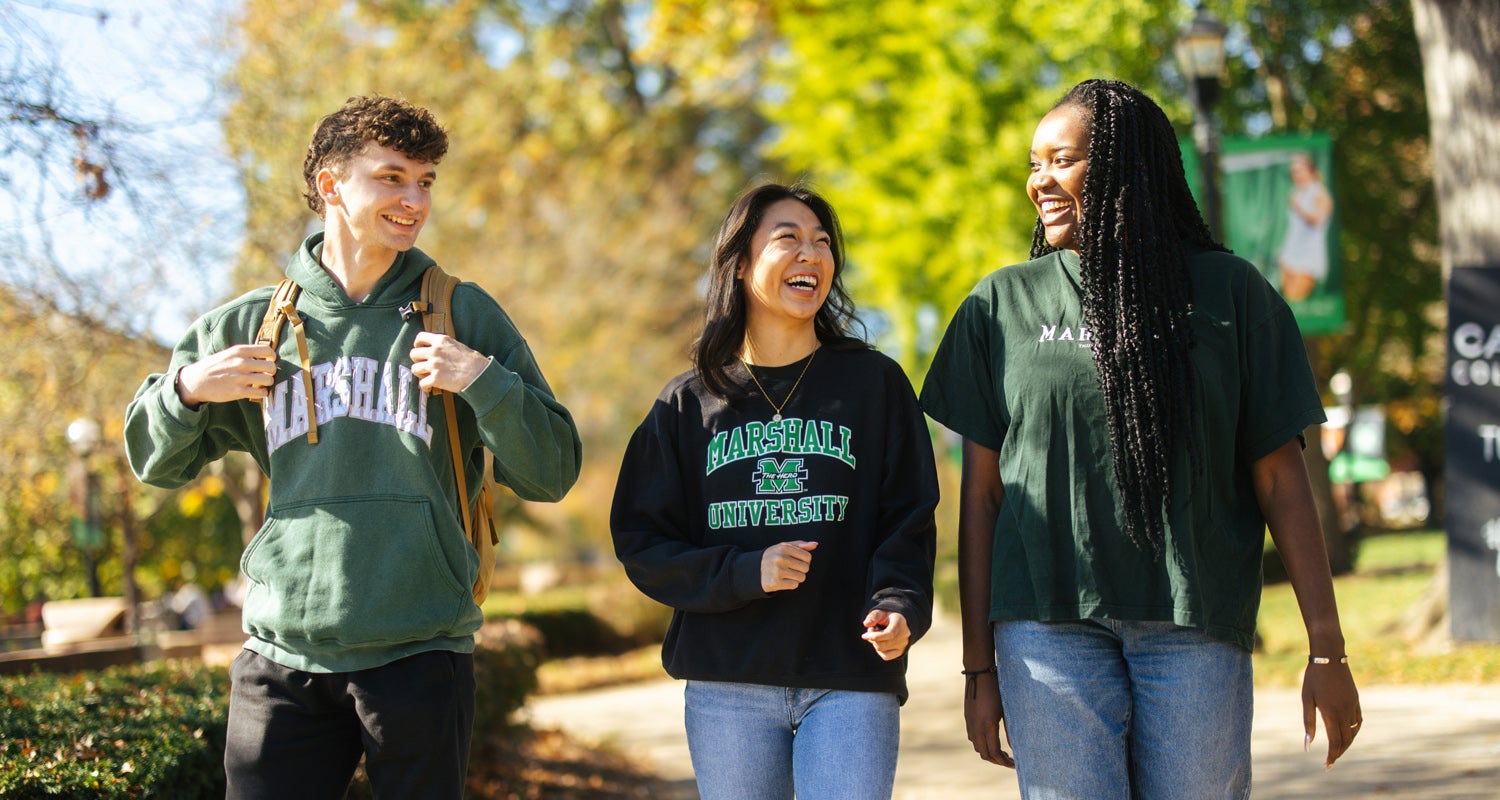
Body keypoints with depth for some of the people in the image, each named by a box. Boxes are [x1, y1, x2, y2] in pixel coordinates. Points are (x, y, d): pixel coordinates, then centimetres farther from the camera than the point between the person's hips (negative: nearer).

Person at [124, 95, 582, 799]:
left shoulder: (463, 315, 6)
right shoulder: (251, 324, 10)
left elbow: (550, 474, 3)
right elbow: (156, 463, 19)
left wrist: (484, 380, -13)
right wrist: (185, 390, -1)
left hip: (420, 655, -1)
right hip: (283, 655, 1)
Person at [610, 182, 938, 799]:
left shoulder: (874, 383, 6)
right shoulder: (689, 404, 8)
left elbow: (908, 522, 3)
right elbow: (641, 542, 4)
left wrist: (899, 608, -17)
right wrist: (743, 573, -11)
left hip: (850, 683, -1)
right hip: (727, 688, 1)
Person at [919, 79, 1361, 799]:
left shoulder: (1228, 292, 6)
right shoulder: (1003, 304, 9)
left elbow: (1280, 478, 5)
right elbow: (981, 491, 8)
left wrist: (1327, 648, 1)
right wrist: (979, 665, 5)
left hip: (1195, 630, 0)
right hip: (1050, 626, 0)